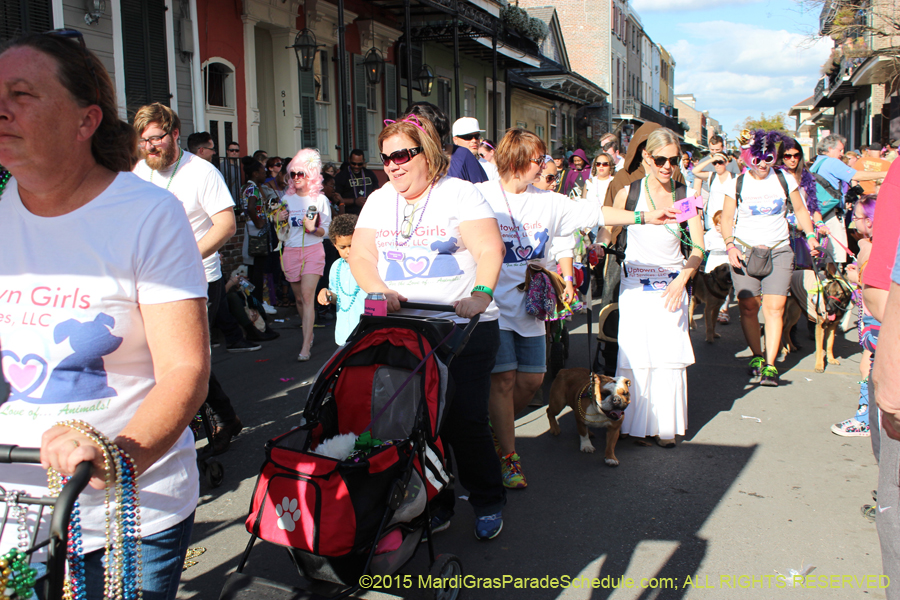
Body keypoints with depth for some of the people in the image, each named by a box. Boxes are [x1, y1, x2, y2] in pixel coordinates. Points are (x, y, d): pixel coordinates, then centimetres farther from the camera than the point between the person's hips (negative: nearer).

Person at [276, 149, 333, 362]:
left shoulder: (320, 200, 1)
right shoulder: (287, 198, 11)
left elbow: (327, 230, 1)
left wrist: (313, 228, -19)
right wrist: (278, 220, -3)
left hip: (313, 250, -4)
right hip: (291, 251, 4)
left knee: (308, 296, -14)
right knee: (299, 297, 8)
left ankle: (306, 347, -17)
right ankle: (309, 334, 27)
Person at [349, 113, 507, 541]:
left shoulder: (459, 193, 0)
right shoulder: (379, 201, 14)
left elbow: (490, 250, -11)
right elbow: (360, 256, 7)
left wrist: (480, 296, -27)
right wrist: (379, 290, -13)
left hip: (464, 329, -4)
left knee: (464, 420, -4)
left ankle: (488, 504, 16)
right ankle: (435, 504, 22)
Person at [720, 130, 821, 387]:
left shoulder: (785, 180, 7)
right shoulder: (737, 184, 3)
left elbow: (800, 211, 17)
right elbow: (726, 219, 7)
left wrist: (810, 236, 2)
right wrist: (730, 245, -8)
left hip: (779, 250, 0)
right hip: (744, 250, 0)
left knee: (774, 306, -11)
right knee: (748, 306, -3)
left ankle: (770, 365, -9)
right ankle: (757, 356, 14)